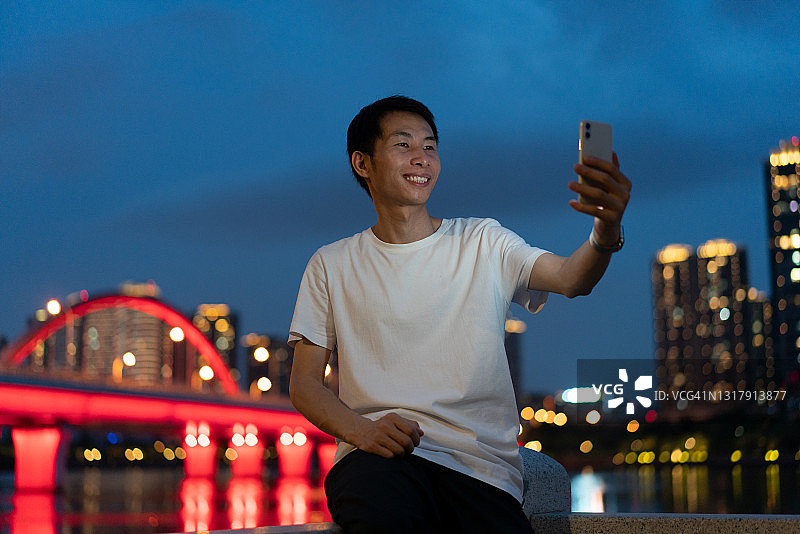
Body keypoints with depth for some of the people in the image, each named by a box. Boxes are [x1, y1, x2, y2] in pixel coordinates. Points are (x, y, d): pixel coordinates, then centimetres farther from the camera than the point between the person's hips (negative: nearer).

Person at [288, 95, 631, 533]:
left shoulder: (482, 243, 14)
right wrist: (361, 430, -13)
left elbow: (571, 278, -4)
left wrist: (606, 233, -29)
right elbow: (303, 382, 9)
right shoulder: (332, 265, 14)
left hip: (480, 464, 1)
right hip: (378, 459, -1)